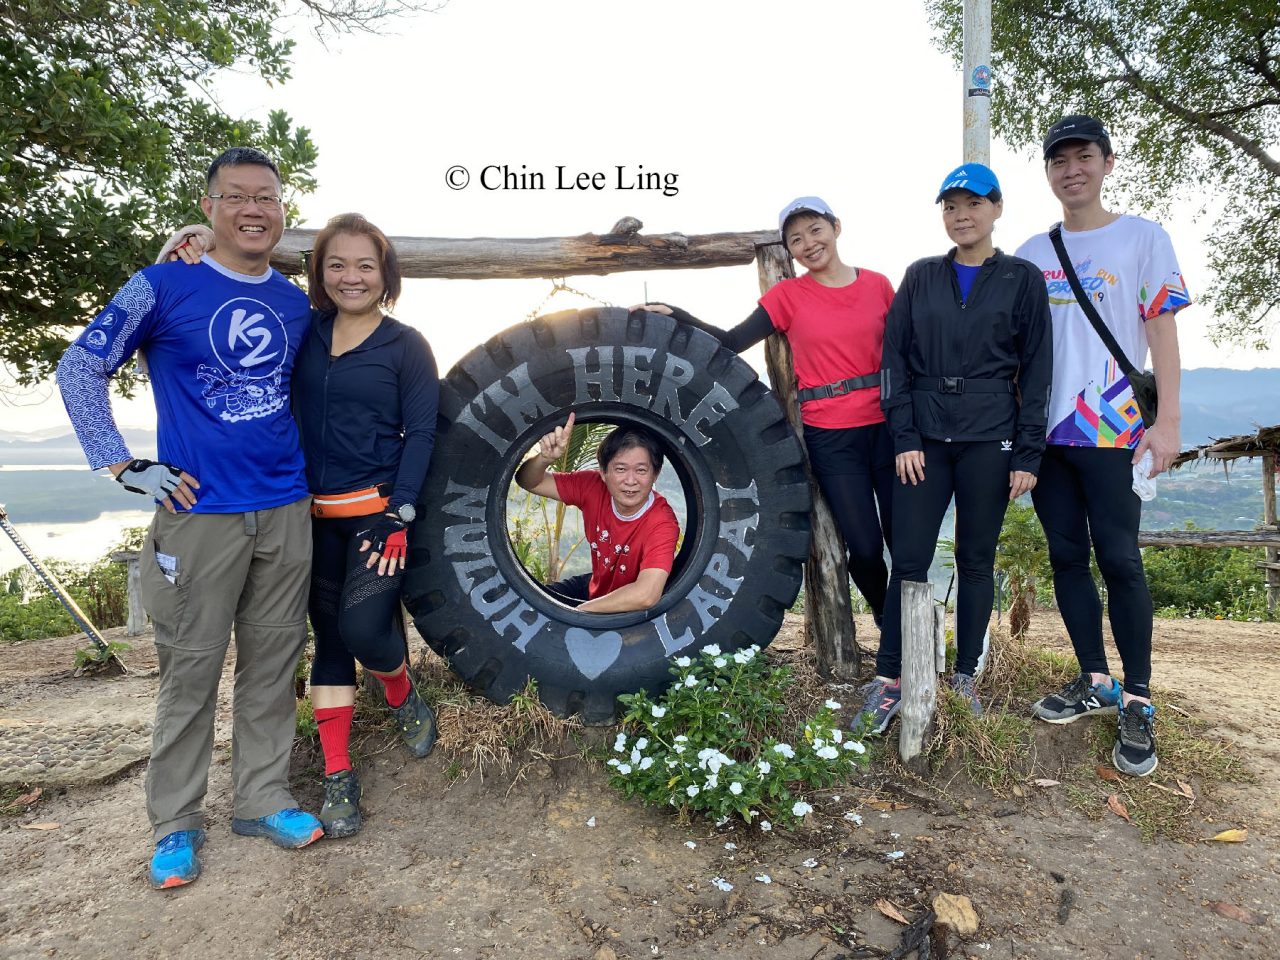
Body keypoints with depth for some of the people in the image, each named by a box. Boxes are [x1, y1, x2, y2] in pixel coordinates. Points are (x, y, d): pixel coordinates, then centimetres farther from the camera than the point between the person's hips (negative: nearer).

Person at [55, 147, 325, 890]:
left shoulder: (297, 305, 9)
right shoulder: (165, 286, -3)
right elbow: (80, 369, -1)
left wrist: (314, 467, 11)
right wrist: (126, 466, -8)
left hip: (286, 513, 4)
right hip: (200, 514, -4)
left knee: (273, 664, 11)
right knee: (192, 671, 5)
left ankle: (263, 799, 26)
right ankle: (177, 824, 22)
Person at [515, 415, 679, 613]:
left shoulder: (661, 522, -32)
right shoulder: (593, 486, -16)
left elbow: (645, 595, -44)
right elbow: (529, 482, -10)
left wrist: (576, 611, -36)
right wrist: (545, 458, -33)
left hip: (633, 613, -5)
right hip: (596, 585, 5)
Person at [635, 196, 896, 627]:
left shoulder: (878, 285, 6)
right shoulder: (788, 294, 1)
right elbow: (732, 343, -2)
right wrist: (677, 316, -13)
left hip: (886, 426, 2)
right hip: (830, 437, -2)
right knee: (865, 547, 0)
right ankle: (886, 622, 30)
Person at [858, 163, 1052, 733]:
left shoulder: (1023, 280, 7)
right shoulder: (920, 278, 11)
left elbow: (1036, 370, 3)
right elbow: (894, 359, 5)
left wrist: (1027, 455, -4)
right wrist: (904, 438, -5)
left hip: (989, 442, 0)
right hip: (923, 440, 1)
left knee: (977, 561, 7)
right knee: (909, 560, -3)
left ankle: (965, 676, 20)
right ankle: (887, 680, 4)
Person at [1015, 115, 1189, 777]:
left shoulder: (1142, 238, 4)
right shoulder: (1031, 254, 13)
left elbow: (1162, 329, 0)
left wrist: (1167, 420, -9)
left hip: (1112, 429, -4)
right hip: (1044, 428, 4)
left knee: (1119, 559, -5)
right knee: (1067, 556, 8)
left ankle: (1137, 703, 7)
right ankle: (1095, 682, 21)